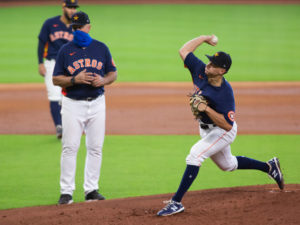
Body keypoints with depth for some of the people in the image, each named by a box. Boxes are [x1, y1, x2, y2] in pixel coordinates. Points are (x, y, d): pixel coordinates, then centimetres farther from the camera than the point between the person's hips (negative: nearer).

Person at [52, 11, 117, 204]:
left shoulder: (101, 48, 6)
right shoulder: (66, 50, 1)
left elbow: (113, 73, 12)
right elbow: (56, 79, 0)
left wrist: (103, 80, -10)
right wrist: (75, 80, -17)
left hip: (97, 103, 2)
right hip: (73, 105, -2)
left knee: (95, 148, 4)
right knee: (70, 147, -5)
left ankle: (91, 189, 11)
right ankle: (66, 192, -2)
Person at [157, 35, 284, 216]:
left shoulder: (226, 93, -32)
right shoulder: (200, 71, -15)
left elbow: (227, 125, -33)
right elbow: (184, 51, -4)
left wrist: (206, 108, -38)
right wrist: (204, 38, -5)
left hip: (223, 132, -9)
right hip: (206, 129, 9)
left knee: (195, 155, -26)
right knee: (227, 164, 24)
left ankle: (177, 202, -24)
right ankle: (269, 167, 43)